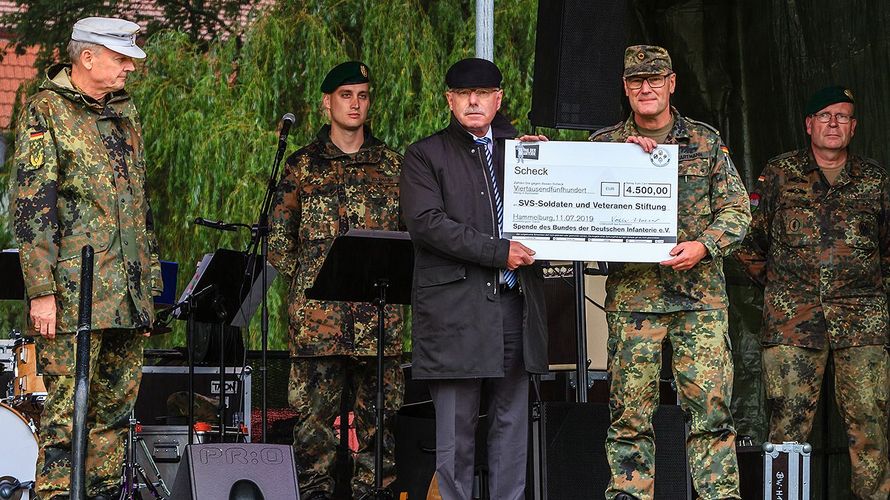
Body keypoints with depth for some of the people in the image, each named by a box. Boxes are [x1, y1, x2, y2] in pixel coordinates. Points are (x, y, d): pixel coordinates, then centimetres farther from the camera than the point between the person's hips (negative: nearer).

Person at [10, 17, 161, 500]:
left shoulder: (124, 111, 18)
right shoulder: (45, 111, -5)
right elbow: (31, 205, -11)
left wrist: (150, 280, 20)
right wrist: (41, 290, -17)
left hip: (128, 293, 7)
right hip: (75, 294, -7)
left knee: (116, 408, 9)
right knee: (67, 410, -8)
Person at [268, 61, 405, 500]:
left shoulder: (392, 165, 13)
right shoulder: (302, 166, 9)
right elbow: (278, 240, 9)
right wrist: (308, 280, 0)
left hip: (380, 313, 2)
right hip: (318, 314, -1)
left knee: (379, 410, 1)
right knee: (315, 410, -4)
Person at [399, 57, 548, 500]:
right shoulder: (425, 156, 6)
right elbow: (426, 222, -8)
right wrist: (498, 251, -13)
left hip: (514, 303, 4)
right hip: (456, 308, -4)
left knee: (512, 422, 5)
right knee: (455, 429, -4)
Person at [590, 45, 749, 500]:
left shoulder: (706, 142, 10)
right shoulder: (604, 145, 11)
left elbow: (736, 210, 8)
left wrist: (703, 245, -10)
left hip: (700, 295, 0)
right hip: (631, 294, 0)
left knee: (711, 406, -6)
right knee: (629, 412, 0)